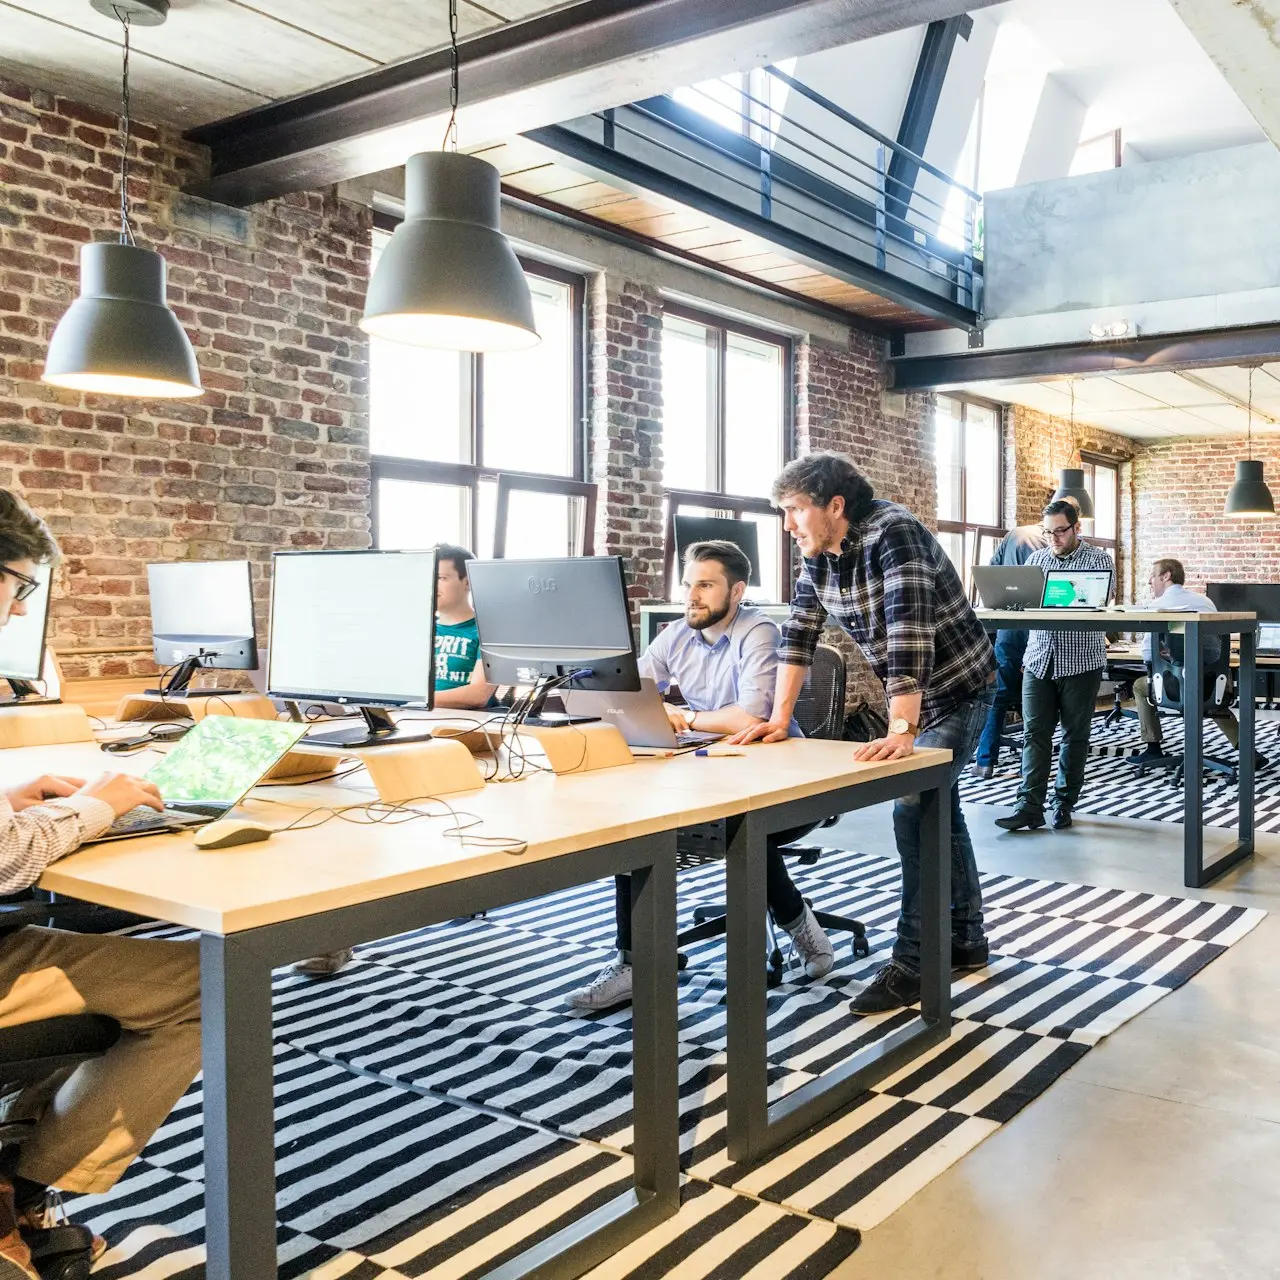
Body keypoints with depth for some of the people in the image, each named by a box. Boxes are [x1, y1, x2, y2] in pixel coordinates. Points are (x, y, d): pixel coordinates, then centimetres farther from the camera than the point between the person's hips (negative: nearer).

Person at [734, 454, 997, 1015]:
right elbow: (799, 631, -2)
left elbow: (908, 634, -38)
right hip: (914, 695, 9)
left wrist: (902, 730, -43)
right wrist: (780, 718, -8)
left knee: (915, 812, -15)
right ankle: (966, 939, 31)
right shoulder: (819, 553, -5)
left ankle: (911, 962, -5)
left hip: (959, 690, -8)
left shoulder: (892, 533, -29)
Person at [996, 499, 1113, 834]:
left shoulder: (1098, 559, 0)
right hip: (1039, 659, 3)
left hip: (1081, 662, -3)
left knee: (1075, 735, 7)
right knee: (1034, 733, -3)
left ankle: (1064, 804, 17)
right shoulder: (1035, 559, 12)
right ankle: (1030, 806, -4)